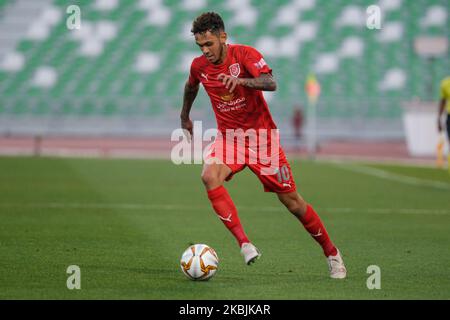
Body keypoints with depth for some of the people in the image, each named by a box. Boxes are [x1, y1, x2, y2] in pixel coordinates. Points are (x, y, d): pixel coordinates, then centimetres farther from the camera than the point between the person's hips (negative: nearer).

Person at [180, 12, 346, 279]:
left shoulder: (245, 54, -15)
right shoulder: (199, 66, -1)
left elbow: (271, 83, -32)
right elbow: (191, 86, 23)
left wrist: (241, 80, -48)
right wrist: (185, 117, 34)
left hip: (262, 136, -3)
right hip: (229, 137, 3)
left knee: (292, 202, -1)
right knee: (210, 176, -30)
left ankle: (332, 253, 19)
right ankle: (244, 244, -33)